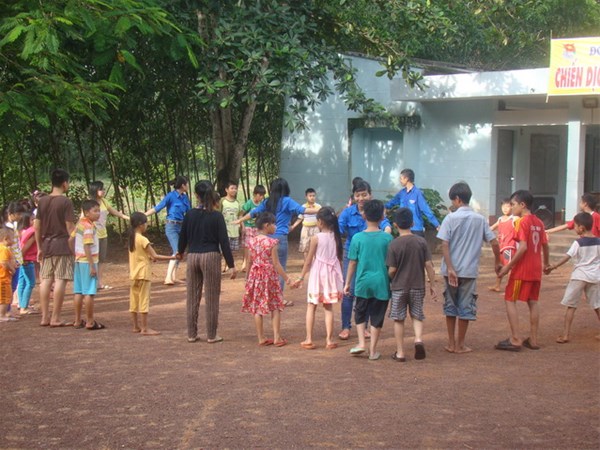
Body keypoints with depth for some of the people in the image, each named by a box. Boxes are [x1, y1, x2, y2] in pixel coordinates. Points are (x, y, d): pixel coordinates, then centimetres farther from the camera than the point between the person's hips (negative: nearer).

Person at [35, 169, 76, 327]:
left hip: (46, 245, 6)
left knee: (46, 280, 9)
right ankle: (55, 318, -5)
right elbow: (70, 227, -12)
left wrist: (40, 247, 17)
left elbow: (37, 226, 9)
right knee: (60, 281, -4)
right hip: (62, 245, -6)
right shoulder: (65, 202, -10)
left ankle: (45, 317, 12)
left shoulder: (42, 201, 7)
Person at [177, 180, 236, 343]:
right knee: (212, 298, 3)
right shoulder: (216, 216, -8)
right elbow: (224, 241, -9)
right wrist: (231, 265, -5)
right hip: (211, 257, -3)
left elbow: (183, 236, 12)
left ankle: (191, 334, 17)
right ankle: (211, 335, 7)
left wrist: (180, 252, 33)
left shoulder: (190, 215, 1)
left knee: (193, 297, 12)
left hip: (193, 256, 4)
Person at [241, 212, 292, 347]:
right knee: (275, 307, 6)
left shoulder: (253, 241, 2)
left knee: (257, 308, 7)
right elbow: (276, 264, -14)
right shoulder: (271, 242, -14)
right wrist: (286, 277, -7)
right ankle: (277, 338, 5)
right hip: (269, 275, -5)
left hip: (255, 275, 5)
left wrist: (248, 278, 19)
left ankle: (261, 338, 10)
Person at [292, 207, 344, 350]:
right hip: (332, 274, 4)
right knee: (328, 308, 10)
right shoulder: (336, 237, -1)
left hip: (317, 274, -3)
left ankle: (308, 340, 4)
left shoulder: (316, 238, -12)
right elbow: (340, 257, 4)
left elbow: (308, 260, -8)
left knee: (311, 307, 6)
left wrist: (301, 277, 0)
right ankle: (329, 340, 8)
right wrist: (340, 277, 15)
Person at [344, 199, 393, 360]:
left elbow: (352, 263, -1)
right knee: (377, 317, 9)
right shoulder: (387, 238, -6)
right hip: (381, 283, 0)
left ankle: (361, 343, 7)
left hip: (363, 282, 0)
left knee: (360, 314, 19)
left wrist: (347, 283, 9)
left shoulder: (357, 238, -6)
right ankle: (373, 350, 12)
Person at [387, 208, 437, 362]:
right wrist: (432, 285, 4)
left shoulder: (394, 244, -11)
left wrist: (389, 280, 12)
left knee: (398, 319, 8)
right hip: (418, 287, 2)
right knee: (417, 316, 16)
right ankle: (419, 339, -10)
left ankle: (400, 352, 11)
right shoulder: (421, 242, -4)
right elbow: (428, 265, -4)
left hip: (399, 287, -2)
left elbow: (392, 270, -10)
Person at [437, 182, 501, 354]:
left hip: (451, 270, -1)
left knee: (450, 305, 13)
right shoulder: (480, 219, 2)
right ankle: (460, 345, 12)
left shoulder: (451, 218, -6)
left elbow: (444, 245, -14)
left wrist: (450, 269, -15)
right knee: (466, 307, 8)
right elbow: (494, 243, 2)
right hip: (470, 270, 1)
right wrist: (497, 262, 16)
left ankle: (451, 343, 18)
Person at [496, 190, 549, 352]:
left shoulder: (522, 222, -14)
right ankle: (533, 340, 15)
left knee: (510, 300, -1)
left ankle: (515, 340, -5)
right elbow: (545, 245, 17)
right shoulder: (538, 223, 10)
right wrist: (546, 263, 33)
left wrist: (508, 266, -17)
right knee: (533, 302, 12)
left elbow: (523, 247, -21)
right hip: (536, 270, 8)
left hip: (522, 270, -8)